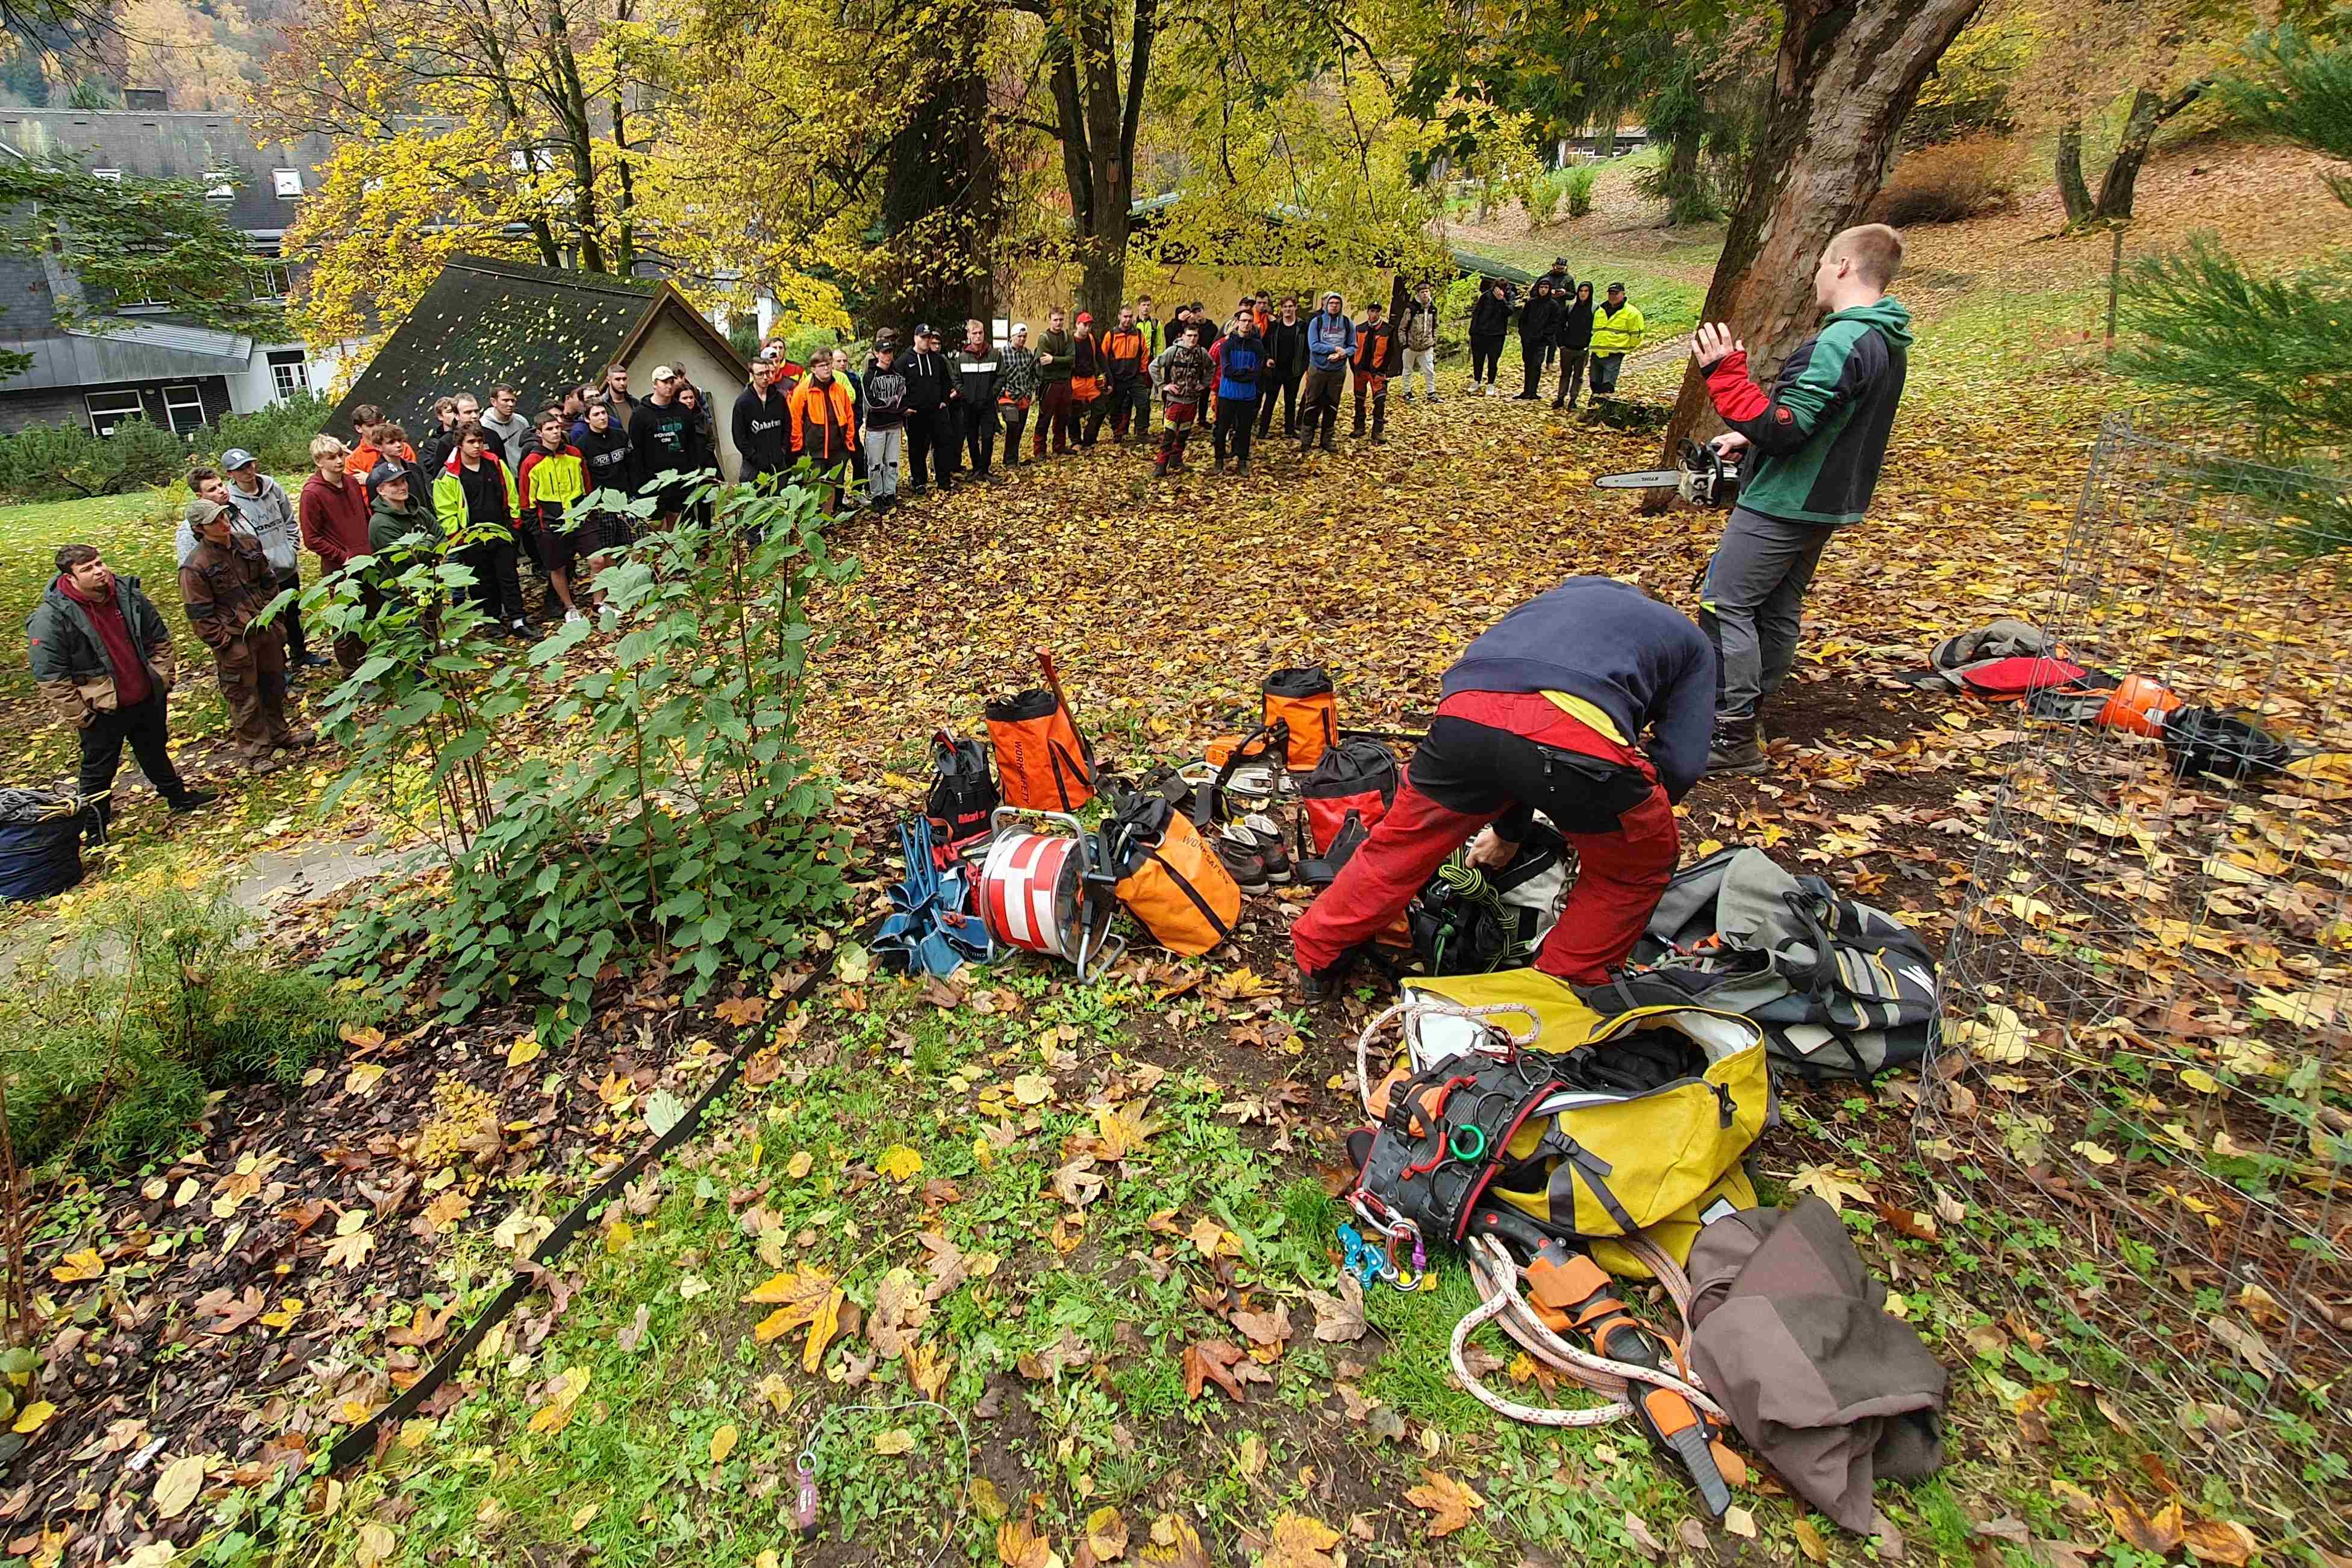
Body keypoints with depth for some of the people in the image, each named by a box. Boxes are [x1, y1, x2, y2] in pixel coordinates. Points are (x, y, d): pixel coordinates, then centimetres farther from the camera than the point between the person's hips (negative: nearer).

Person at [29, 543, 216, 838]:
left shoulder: (129, 596, -6)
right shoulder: (51, 618, -21)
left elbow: (159, 639, 8)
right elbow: (50, 676, -18)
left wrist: (163, 679, 4)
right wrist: (79, 716, -16)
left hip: (148, 700, 4)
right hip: (101, 712, -4)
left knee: (155, 753, 26)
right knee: (98, 772, 10)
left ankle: (178, 796, 45)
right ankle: (95, 834, 24)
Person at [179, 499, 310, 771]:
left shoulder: (248, 544, 2)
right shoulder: (195, 567, -18)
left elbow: (268, 581, 14)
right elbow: (200, 615, -15)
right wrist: (226, 644, -15)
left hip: (265, 629, 6)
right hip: (234, 642, -6)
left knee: (274, 685, 21)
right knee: (245, 699, 5)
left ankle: (279, 733, 40)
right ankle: (256, 752, 17)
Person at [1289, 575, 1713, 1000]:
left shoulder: (1562, 596, 44)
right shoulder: (1692, 639, 33)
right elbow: (1680, 765, 20)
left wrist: (1508, 828, 55)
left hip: (1466, 715, 4)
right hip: (1578, 736, -4)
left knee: (1404, 844, 27)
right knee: (1638, 868, 27)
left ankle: (1316, 959, 41)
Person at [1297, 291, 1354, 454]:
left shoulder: (1348, 324, 2)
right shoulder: (1316, 322, -5)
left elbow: (1353, 347, 2)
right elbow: (1313, 345, -14)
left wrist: (1342, 354, -19)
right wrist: (1335, 348, -18)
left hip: (1338, 371, 2)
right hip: (1317, 369, -2)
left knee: (1332, 407, 9)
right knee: (1312, 406, 1)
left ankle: (1327, 440, 18)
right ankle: (1306, 441, 6)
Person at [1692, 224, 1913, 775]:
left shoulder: (1839, 343, -22)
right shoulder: (1889, 343, 12)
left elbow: (1781, 429, -27)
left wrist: (1724, 372, -27)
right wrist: (1750, 438, 13)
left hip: (1783, 503, -10)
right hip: (1828, 504, 10)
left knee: (1725, 605, -7)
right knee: (1776, 610, 16)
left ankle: (1734, 739, -9)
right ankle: (1749, 719, 25)